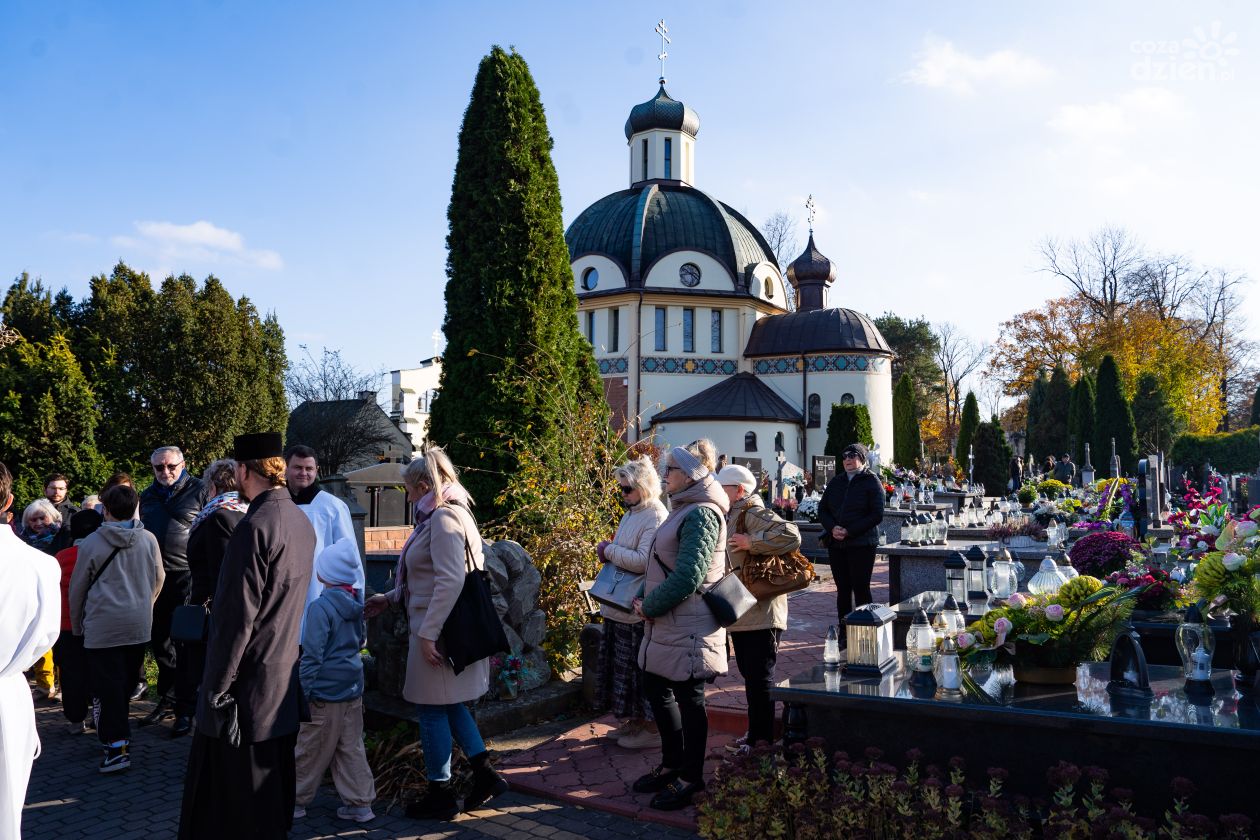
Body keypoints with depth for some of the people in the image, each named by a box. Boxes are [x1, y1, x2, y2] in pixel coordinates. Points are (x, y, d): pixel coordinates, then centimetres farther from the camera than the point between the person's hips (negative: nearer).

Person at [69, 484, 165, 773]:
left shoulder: (92, 543, -7)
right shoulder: (149, 540, 0)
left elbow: (77, 588, 3)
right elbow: (159, 578, 12)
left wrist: (76, 624, 17)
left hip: (102, 626, -3)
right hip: (139, 626, 3)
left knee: (108, 686, 0)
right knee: (126, 683, 15)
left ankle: (117, 746, -4)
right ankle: (115, 733, 25)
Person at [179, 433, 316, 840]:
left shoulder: (255, 526, -21)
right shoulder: (301, 521, 6)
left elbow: (237, 617, -21)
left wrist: (217, 690, -14)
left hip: (248, 686, -8)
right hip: (284, 683, 8)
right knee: (273, 795, 20)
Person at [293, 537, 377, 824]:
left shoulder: (321, 606, -17)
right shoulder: (355, 603, 4)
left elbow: (312, 654, -17)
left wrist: (302, 691, -11)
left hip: (325, 693, -7)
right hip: (353, 687, 7)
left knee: (310, 750, 9)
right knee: (351, 748, 12)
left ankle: (296, 800, 24)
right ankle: (360, 803, 15)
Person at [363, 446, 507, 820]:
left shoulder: (444, 518, -17)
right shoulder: (439, 517, 14)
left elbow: (450, 581, -24)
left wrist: (427, 633, -23)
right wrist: (389, 598, 21)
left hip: (437, 628, -9)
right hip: (437, 626, 9)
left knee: (432, 708, 3)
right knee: (449, 704, 16)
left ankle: (440, 795, 16)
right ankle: (485, 774, 21)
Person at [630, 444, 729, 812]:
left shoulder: (700, 514, -17)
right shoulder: (682, 509, 14)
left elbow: (688, 576, -24)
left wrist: (650, 606, -14)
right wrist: (646, 598, 5)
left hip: (688, 626, -10)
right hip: (667, 624, 10)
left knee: (689, 698, 3)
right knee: (657, 688, 17)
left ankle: (691, 778, 19)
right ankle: (673, 764, 34)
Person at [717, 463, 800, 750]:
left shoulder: (753, 515, -16)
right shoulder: (731, 517, 15)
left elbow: (791, 536, -31)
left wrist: (750, 543, -27)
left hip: (760, 616, -10)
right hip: (741, 615, 10)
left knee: (760, 678, -1)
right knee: (750, 676, 18)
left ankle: (761, 742, 9)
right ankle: (755, 735, 30)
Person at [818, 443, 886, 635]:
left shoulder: (872, 482, -2)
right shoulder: (836, 482, 14)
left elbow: (877, 515, -9)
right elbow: (822, 509, 13)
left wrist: (849, 531, -15)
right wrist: (832, 528, -7)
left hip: (862, 544, -5)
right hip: (836, 544, 5)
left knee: (861, 588, -4)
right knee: (843, 588, 8)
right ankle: (844, 632, 15)